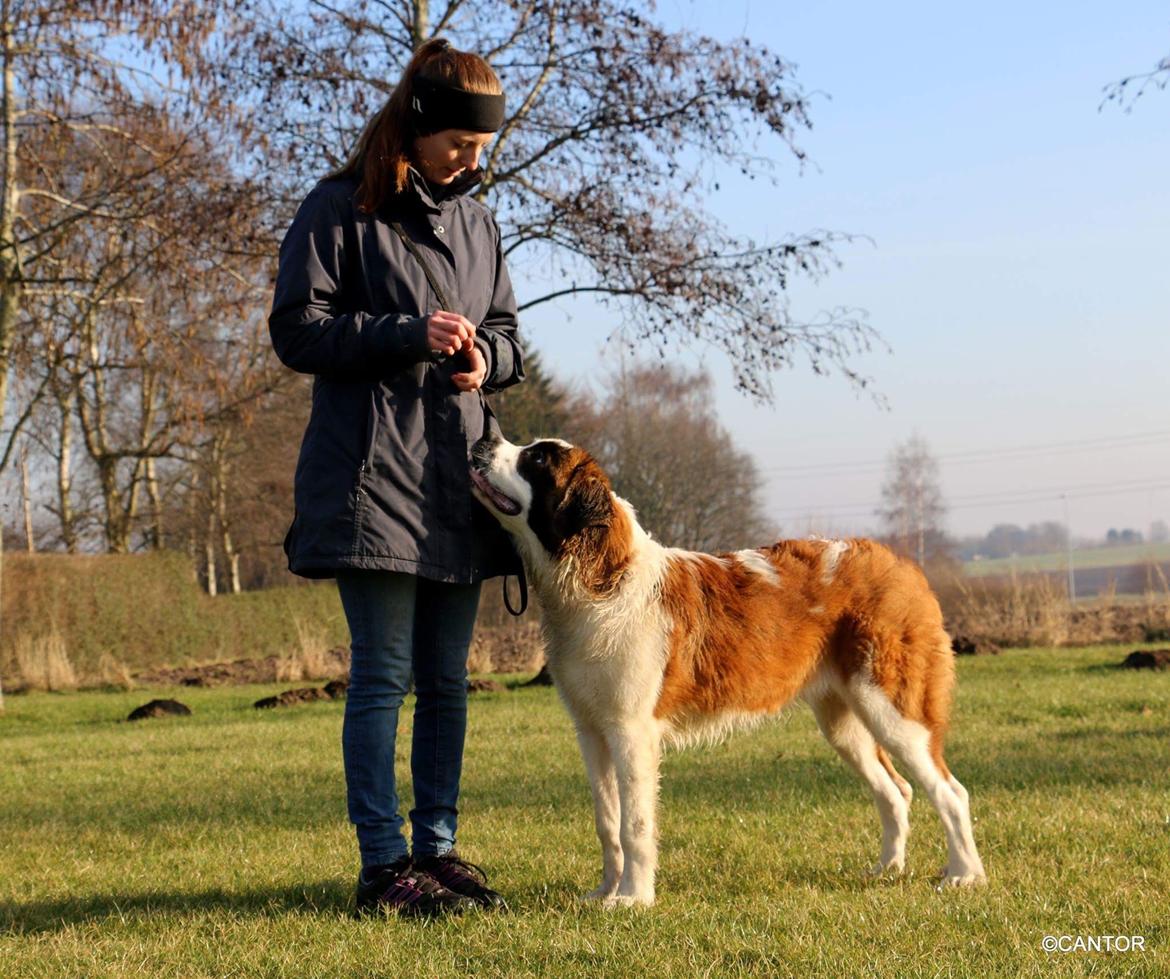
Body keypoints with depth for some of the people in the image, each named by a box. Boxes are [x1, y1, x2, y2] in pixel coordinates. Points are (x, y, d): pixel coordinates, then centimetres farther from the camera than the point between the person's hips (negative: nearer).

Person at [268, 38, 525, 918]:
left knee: (447, 679, 10)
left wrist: (486, 357, -3)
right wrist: (407, 335, -18)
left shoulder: (475, 220, 15)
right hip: (373, 471, -6)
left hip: (458, 476, 6)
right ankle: (383, 864, 1)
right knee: (383, 674, -5)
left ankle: (437, 847, 19)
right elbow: (297, 330, -7)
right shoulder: (342, 209, -3)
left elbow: (508, 333, 21)